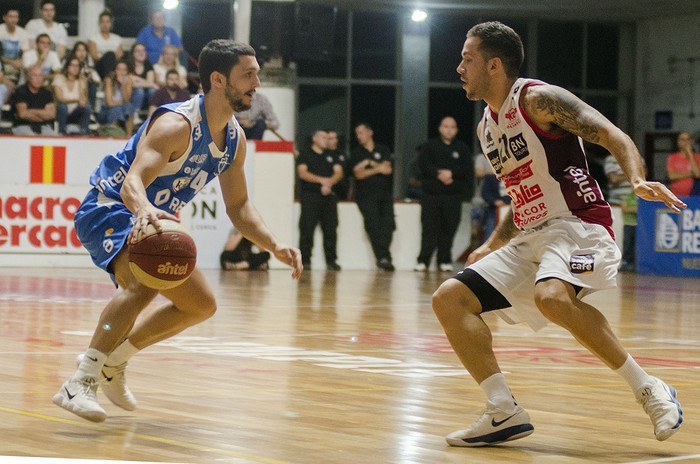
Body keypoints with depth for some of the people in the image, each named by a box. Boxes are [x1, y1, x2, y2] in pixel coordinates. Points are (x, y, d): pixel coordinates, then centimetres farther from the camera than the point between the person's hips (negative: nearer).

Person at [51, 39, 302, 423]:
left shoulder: (235, 139, 0)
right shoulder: (177, 124, -27)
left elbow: (238, 206, 9)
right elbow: (133, 181, -39)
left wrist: (275, 246, -6)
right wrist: (145, 210, -62)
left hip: (152, 219, 9)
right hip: (108, 209, -9)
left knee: (202, 305, 13)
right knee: (146, 280, -36)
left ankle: (112, 362, 22)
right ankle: (79, 384, -34)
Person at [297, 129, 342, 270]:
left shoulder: (331, 157, 22)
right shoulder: (305, 155, 9)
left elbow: (339, 172, 9)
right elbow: (302, 173, -5)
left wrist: (329, 182, -11)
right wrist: (321, 180, -17)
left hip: (329, 196, 4)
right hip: (310, 196, -4)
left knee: (330, 229, -2)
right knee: (307, 229, -8)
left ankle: (331, 261, 1)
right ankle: (305, 260, -6)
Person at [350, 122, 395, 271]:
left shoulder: (384, 150, 15)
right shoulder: (356, 153, 12)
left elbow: (388, 169, 0)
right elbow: (358, 174, -1)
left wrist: (369, 163, -3)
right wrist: (378, 169, -3)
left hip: (384, 193, 1)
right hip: (366, 194, -1)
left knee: (387, 223, -18)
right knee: (373, 224, -19)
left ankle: (383, 257, -22)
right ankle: (383, 257, -22)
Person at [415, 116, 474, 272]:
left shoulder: (462, 148, 11)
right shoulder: (430, 146, 10)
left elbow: (468, 168, -1)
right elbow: (423, 163, -4)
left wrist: (451, 173, -15)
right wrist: (438, 174, -16)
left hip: (453, 196, 1)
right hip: (431, 193, -1)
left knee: (448, 229, 0)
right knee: (429, 228, -5)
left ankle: (444, 260, 8)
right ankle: (423, 261, -5)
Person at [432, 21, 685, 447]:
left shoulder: (538, 99, -8)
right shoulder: (486, 128, 18)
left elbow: (614, 137, -16)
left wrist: (638, 181, -34)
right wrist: (492, 247, 26)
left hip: (577, 225, -9)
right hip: (529, 238, 9)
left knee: (551, 296, -38)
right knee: (449, 299, -2)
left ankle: (649, 390, -25)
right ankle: (505, 413, -5)